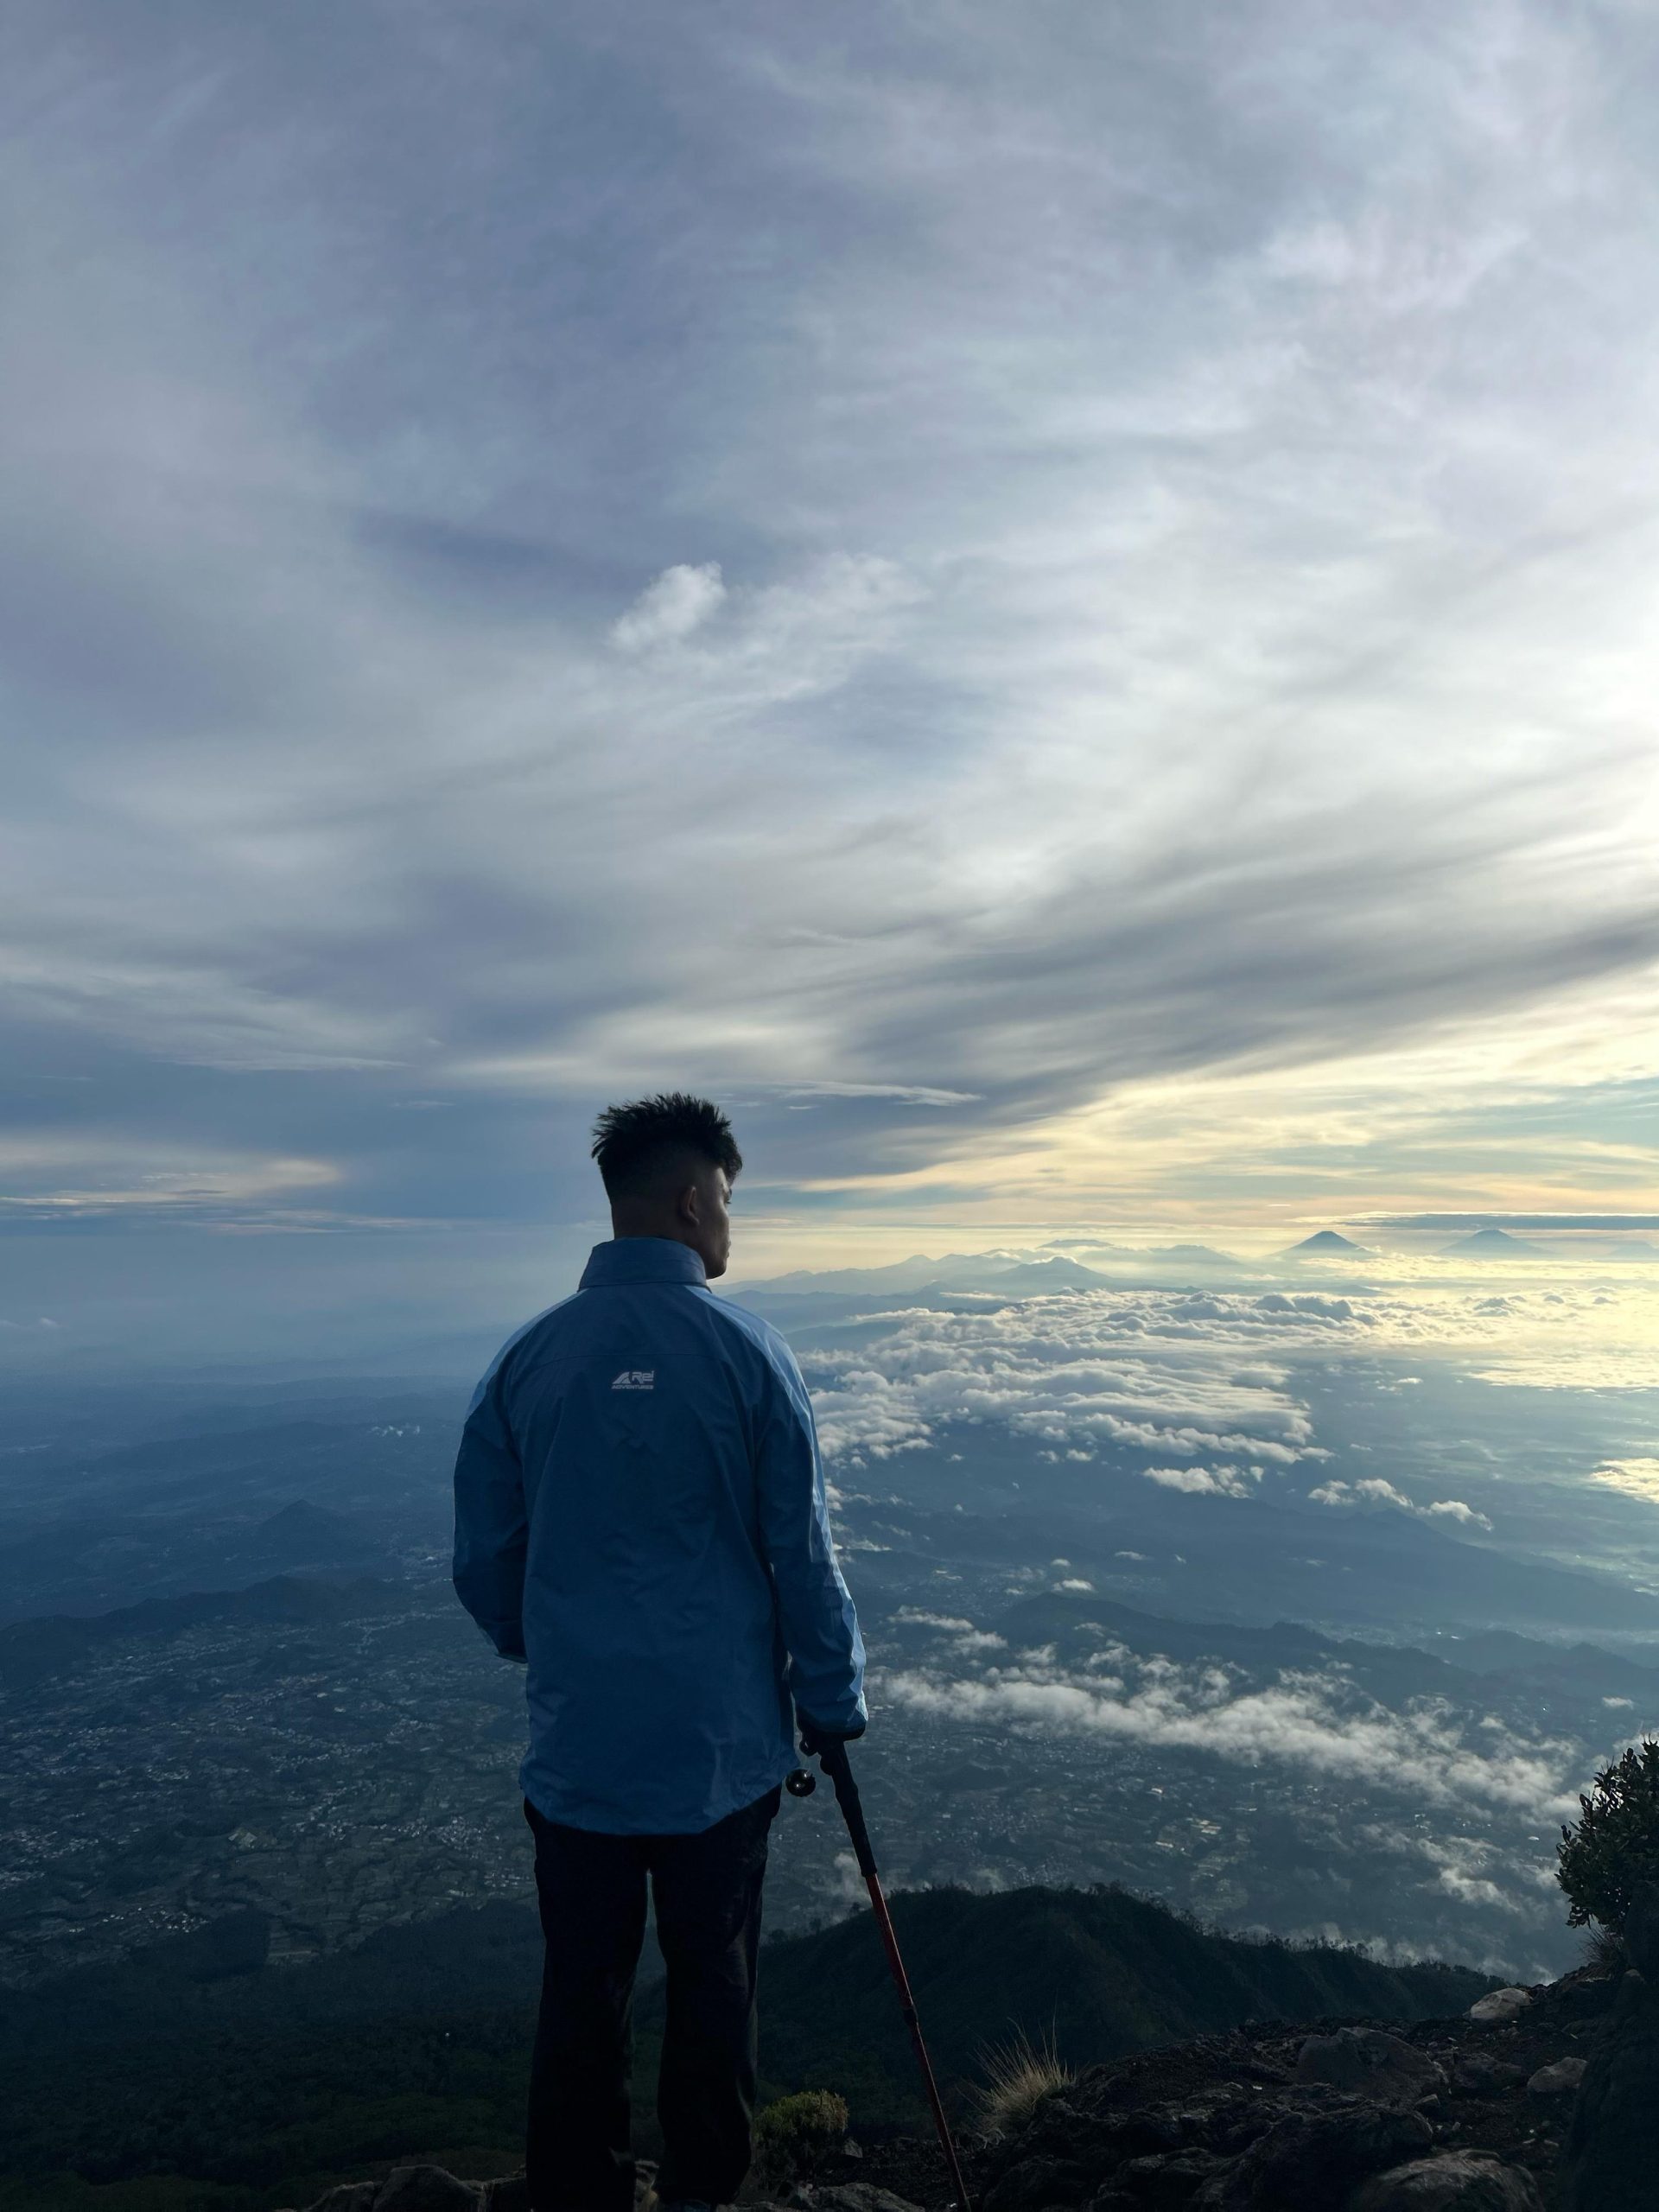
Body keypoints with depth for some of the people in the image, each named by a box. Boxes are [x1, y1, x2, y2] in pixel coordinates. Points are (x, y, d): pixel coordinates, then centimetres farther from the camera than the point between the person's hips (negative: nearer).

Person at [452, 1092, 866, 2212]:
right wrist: (833, 1704, 5)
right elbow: (803, 1555, -11)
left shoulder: (528, 1357, -6)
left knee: (583, 1999, 17)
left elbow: (484, 1559, 1)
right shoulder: (748, 1351, -15)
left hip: (576, 1745, 2)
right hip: (722, 1741, -2)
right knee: (714, 1985, 19)